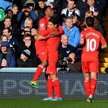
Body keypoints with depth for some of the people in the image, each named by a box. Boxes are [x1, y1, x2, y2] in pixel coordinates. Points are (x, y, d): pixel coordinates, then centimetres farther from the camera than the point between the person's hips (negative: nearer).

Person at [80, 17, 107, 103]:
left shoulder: (84, 32, 0)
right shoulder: (98, 33, 7)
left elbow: (82, 42, -19)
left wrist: (82, 43, 3)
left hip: (85, 57, 0)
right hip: (94, 57, 0)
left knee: (87, 78, 13)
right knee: (93, 76, -8)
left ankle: (88, 96, 14)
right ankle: (91, 94, -29)